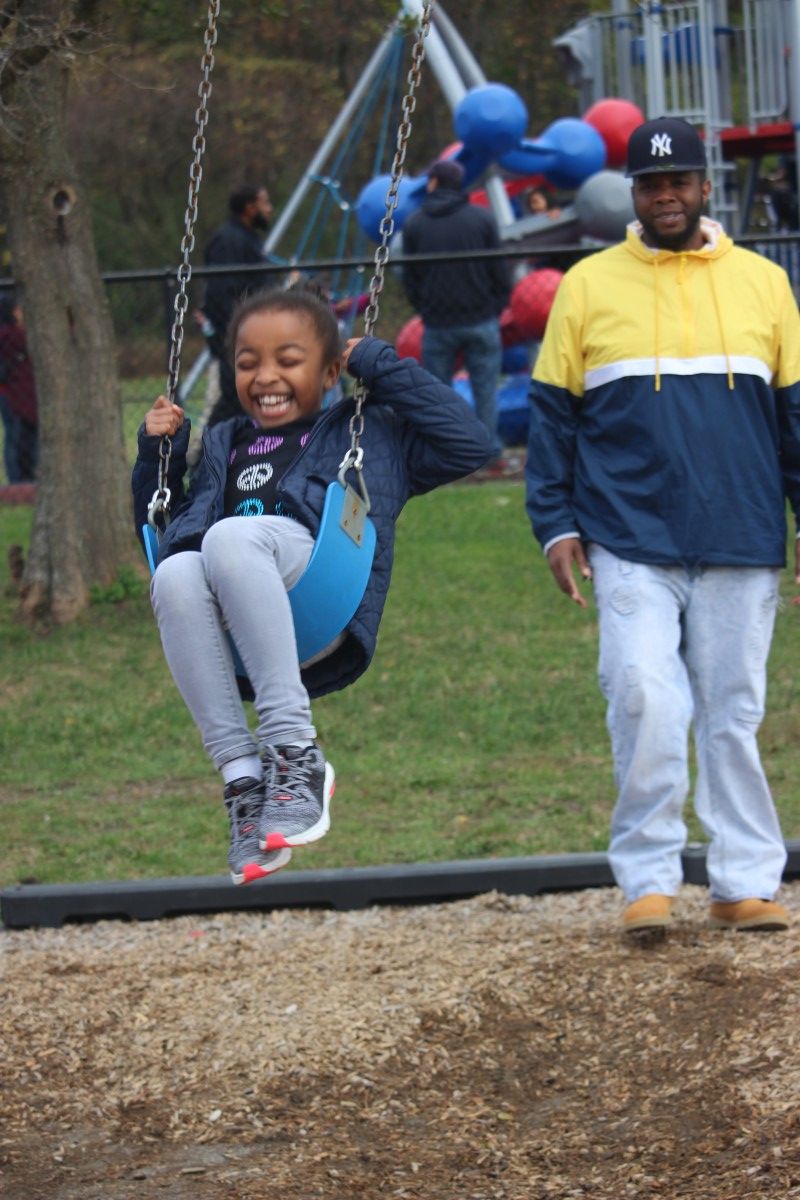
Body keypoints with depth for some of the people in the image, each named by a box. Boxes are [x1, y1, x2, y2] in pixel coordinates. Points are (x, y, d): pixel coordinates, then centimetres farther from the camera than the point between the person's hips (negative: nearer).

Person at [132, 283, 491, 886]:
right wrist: (157, 454, 24)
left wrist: (382, 367, 14)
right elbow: (161, 528, 40)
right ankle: (243, 776, -35)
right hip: (228, 632, 3)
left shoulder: (369, 433, 28)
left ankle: (296, 752, -39)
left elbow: (470, 443, 15)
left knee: (232, 536, -36)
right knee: (175, 574, -34)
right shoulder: (223, 446, 38)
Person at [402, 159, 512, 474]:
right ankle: (493, 455, 4)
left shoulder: (414, 224, -1)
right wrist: (497, 306, 12)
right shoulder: (482, 218, -3)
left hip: (437, 323, 0)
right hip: (481, 319, 0)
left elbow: (409, 278, 3)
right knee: (485, 390, 5)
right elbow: (499, 271, 0)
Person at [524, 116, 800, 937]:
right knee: (644, 700, -13)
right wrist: (555, 524, 1)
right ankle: (648, 880, -4)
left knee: (733, 714, 4)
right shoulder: (589, 286, 9)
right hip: (630, 544, -1)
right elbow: (553, 414, 9)